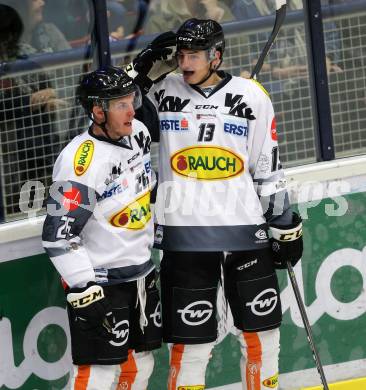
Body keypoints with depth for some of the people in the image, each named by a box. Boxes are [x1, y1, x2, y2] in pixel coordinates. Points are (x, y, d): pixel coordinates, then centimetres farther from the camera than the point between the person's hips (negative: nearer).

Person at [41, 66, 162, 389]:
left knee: (139, 363, 14)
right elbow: (58, 235, -24)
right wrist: (85, 290, -24)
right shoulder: (81, 162, -24)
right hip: (98, 280, -8)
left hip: (140, 273, 8)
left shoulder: (138, 133, 1)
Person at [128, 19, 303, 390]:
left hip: (245, 231, 1)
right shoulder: (163, 91, 0)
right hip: (185, 235, -1)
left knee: (260, 331, 10)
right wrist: (145, 67, -11)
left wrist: (285, 226, 6)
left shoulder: (251, 97, 1)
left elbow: (268, 169, 6)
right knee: (190, 340, -1)